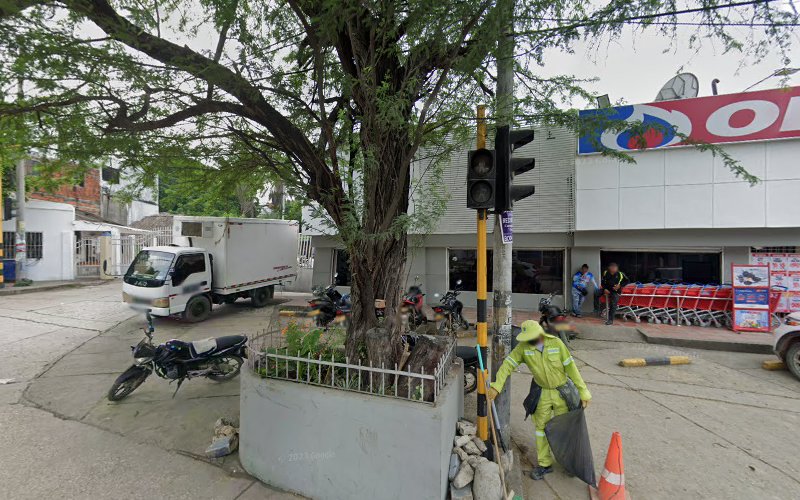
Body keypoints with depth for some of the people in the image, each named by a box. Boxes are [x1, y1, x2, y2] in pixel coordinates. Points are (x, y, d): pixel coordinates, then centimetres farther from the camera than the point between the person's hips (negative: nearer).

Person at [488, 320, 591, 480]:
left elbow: (571, 367, -13)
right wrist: (496, 386, -30)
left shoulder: (556, 343, -21)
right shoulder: (523, 347, -18)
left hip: (562, 391, -1)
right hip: (543, 392, 1)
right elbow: (508, 364, -20)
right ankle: (545, 464, 25)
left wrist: (583, 392, -9)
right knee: (541, 427, 8)